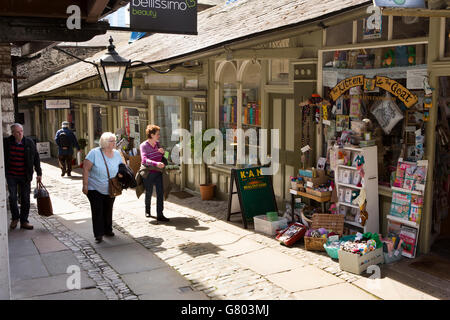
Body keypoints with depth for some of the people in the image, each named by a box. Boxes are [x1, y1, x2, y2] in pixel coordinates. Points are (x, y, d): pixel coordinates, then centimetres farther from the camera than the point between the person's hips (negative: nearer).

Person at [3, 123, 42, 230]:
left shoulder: (29, 143, -3)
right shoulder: (6, 142, -3)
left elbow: (36, 158, 4)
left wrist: (39, 173, 3)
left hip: (25, 176, 0)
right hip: (11, 176, 0)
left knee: (25, 199, 4)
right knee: (12, 197, -3)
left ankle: (24, 221, 15)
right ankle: (15, 218, 21)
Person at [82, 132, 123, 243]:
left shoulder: (117, 154, 1)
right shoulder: (94, 153, -14)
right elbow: (86, 169, -13)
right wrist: (85, 185, -16)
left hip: (110, 190, 5)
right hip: (95, 189, -4)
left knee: (108, 211, 14)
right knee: (97, 211, -4)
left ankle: (108, 230, 30)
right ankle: (98, 234, 3)